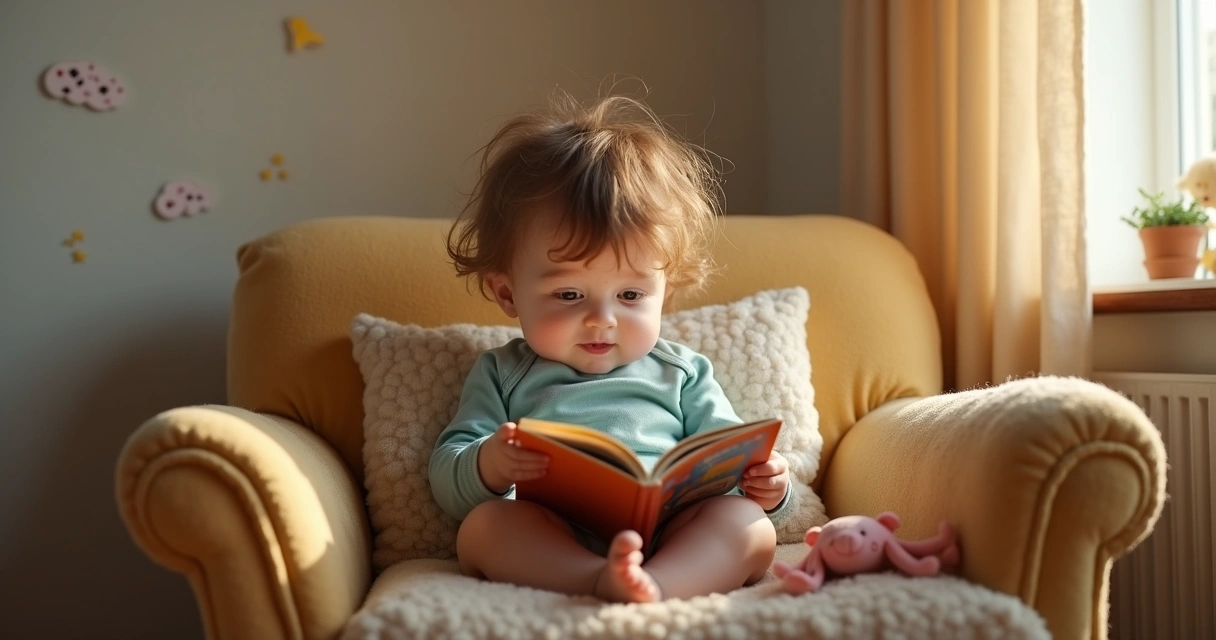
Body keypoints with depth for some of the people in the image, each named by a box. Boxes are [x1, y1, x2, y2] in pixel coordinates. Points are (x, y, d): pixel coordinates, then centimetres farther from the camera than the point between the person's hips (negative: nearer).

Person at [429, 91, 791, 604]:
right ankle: (605, 582, -48)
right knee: (483, 523, -28)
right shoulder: (503, 375, 20)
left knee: (749, 522, -24)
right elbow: (447, 482, 11)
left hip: (680, 544, 2)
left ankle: (653, 584, -48)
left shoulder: (681, 373, 23)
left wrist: (763, 485, -4)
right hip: (549, 549, -1)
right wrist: (487, 466, -14)